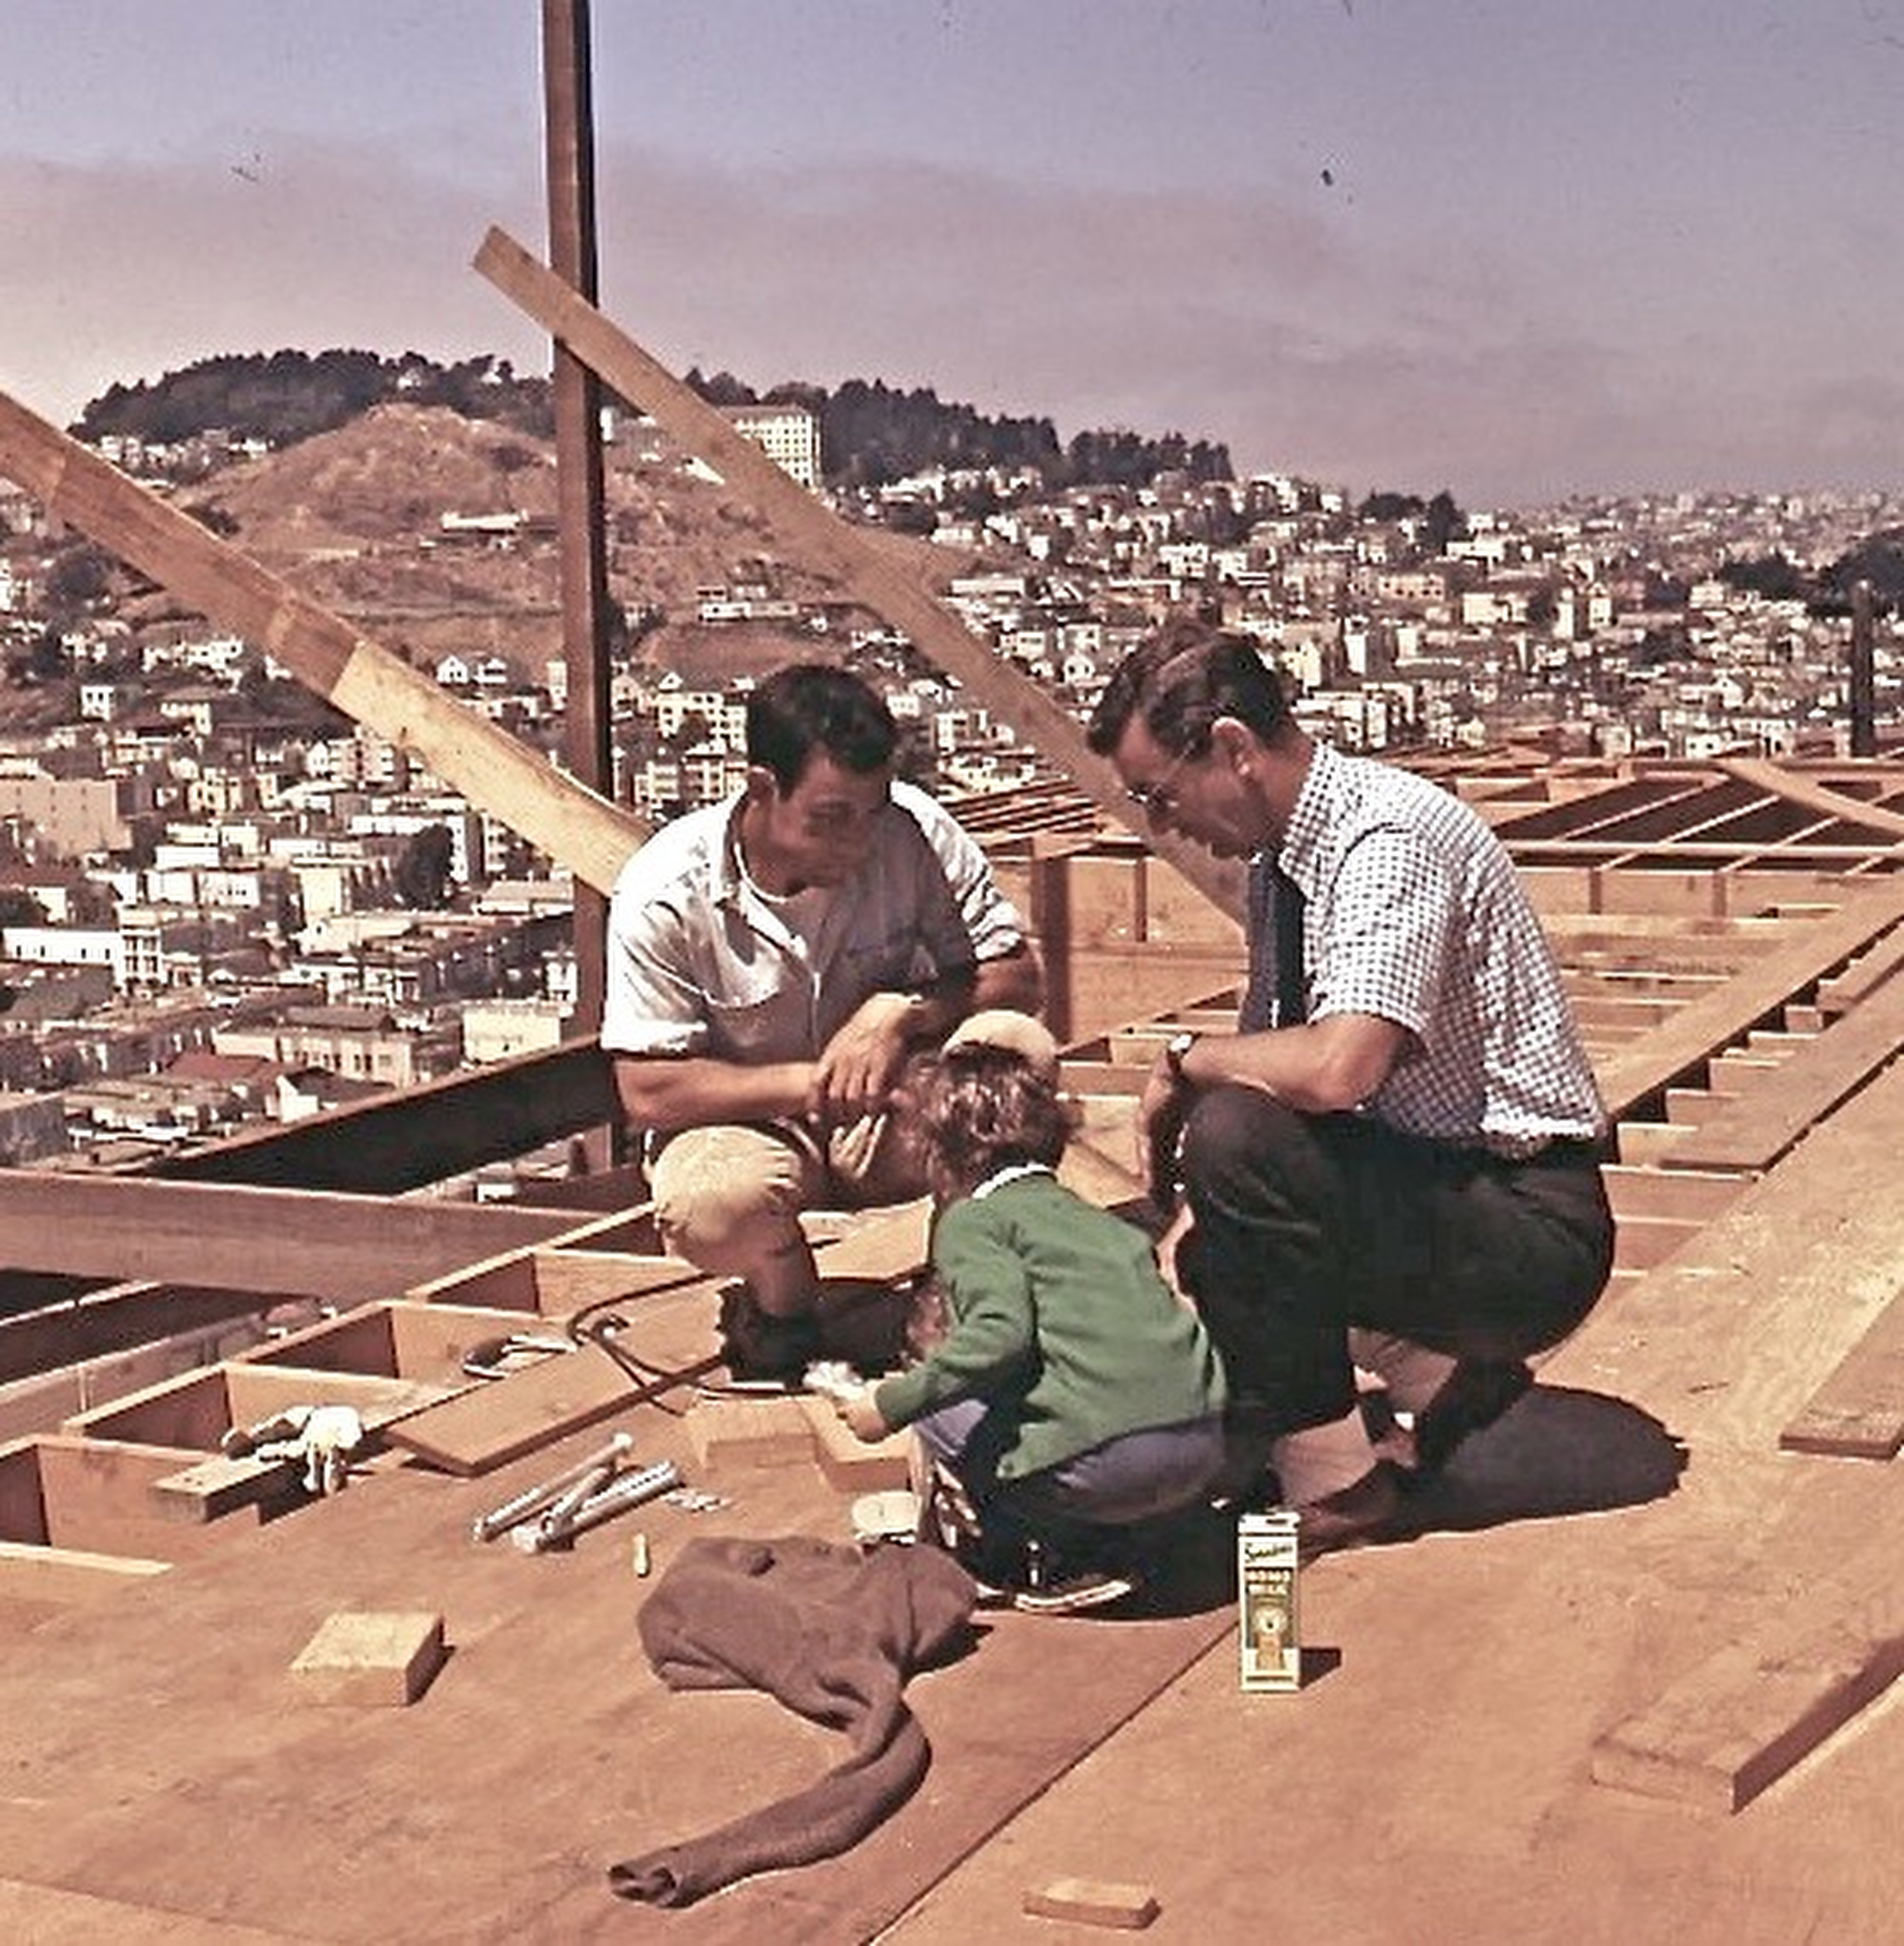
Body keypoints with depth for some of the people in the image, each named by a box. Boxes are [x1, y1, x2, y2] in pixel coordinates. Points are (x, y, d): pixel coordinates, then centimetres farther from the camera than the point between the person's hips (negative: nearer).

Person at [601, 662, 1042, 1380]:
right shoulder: (665, 893, -21)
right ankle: (783, 1305, 2)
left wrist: (903, 1012, -29)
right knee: (710, 1204, -37)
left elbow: (1018, 982, -11)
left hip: (891, 1117, 2)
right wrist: (814, 1083, -22)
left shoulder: (915, 832, -17)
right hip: (744, 1122, -1)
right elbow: (649, 1093, -18)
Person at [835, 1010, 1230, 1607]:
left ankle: (1067, 1558, 7)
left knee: (939, 1406, 12)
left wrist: (893, 1404, -6)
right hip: (1204, 1449, 7)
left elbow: (1003, 1333, -14)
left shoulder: (971, 1221, 4)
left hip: (1102, 1460, -7)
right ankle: (1106, 1545, 13)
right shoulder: (1092, 1217, 26)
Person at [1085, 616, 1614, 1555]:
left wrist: (1186, 1058, -18)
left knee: (1236, 1135, -27)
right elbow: (1270, 1057, 10)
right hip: (1431, 1182, 9)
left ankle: (1333, 1483, -13)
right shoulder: (1279, 853, 5)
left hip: (1532, 1231, -9)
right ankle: (1440, 1376, 15)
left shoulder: (1388, 838, -22)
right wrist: (1183, 1235, -1)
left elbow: (1337, 1068, -35)